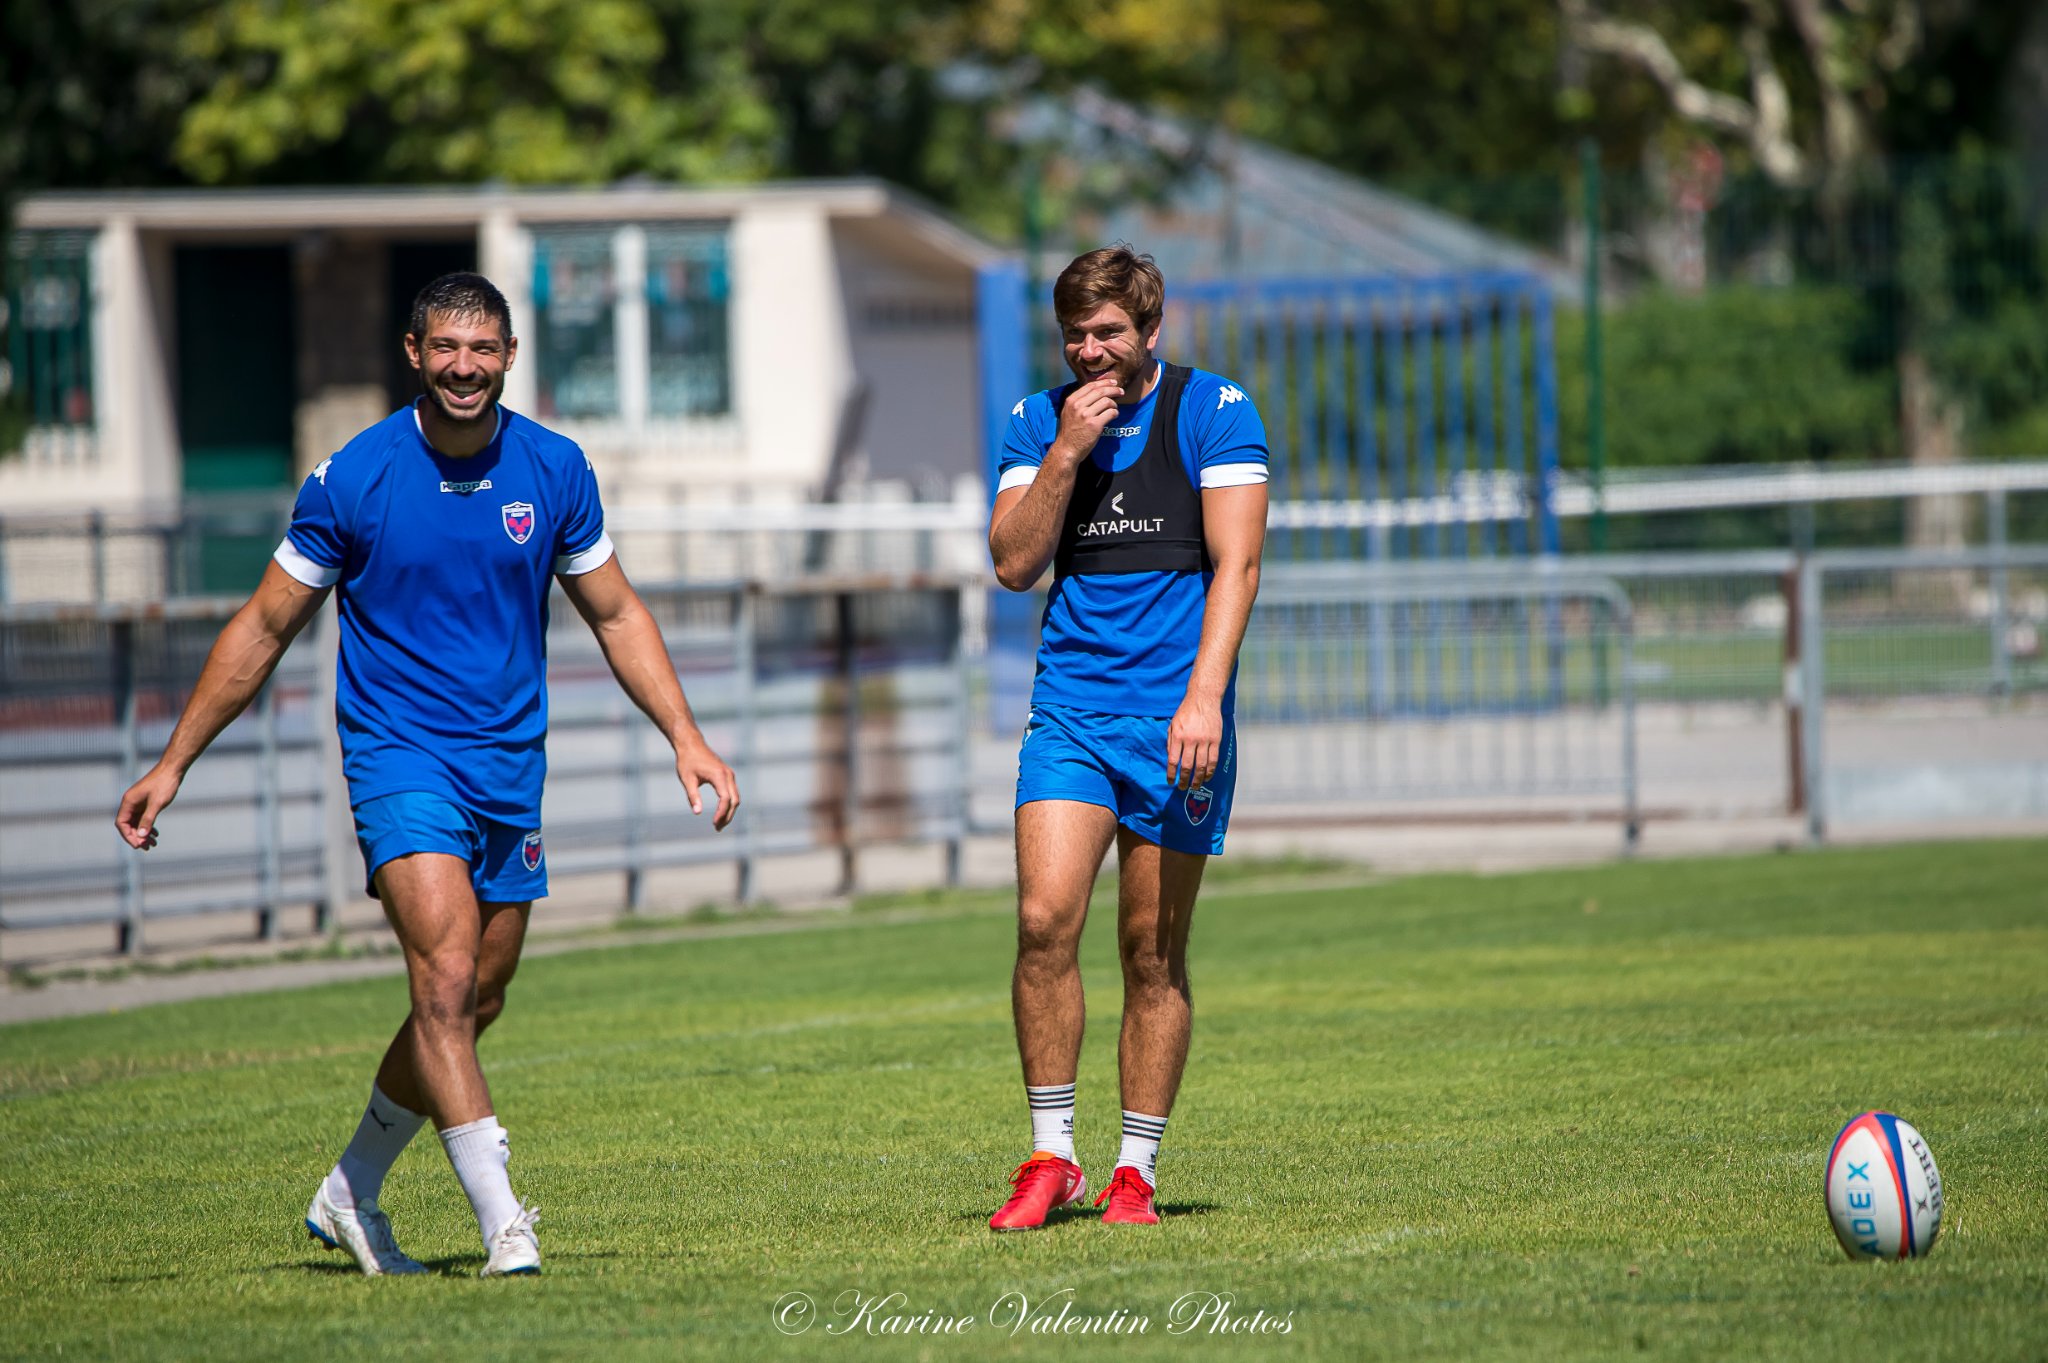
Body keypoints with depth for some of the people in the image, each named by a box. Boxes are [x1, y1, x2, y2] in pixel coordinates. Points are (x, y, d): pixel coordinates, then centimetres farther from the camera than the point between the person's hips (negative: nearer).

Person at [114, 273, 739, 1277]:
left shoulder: (554, 471, 1)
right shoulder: (353, 478, -8)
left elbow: (614, 614, 13)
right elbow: (264, 627, 0)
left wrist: (684, 736, 4)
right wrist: (172, 763, 0)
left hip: (509, 769, 4)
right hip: (400, 755, -4)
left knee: (474, 1005, 9)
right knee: (446, 978, -20)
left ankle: (350, 1194, 29)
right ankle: (502, 1221, -21)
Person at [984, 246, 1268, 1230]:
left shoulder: (1214, 412, 0)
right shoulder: (1038, 422, 10)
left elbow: (1235, 565, -6)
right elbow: (1013, 565, 1)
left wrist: (1203, 697, -17)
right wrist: (1067, 452, -9)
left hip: (1175, 716, -2)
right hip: (1069, 707, 2)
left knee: (1154, 953, 1)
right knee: (1045, 920, -13)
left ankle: (1136, 1171, 9)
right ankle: (1050, 1157, -3)